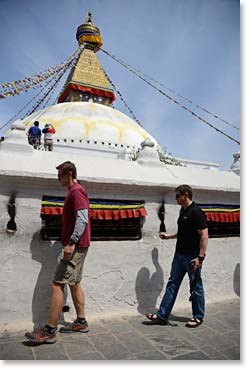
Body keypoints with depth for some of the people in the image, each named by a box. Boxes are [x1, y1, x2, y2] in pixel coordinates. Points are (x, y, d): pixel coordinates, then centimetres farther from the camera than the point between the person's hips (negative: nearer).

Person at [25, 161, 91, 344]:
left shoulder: (76, 191, -13)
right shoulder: (76, 191, 18)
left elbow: (82, 219, -23)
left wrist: (71, 242, -28)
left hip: (75, 246, -10)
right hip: (78, 246, 10)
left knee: (57, 285, -6)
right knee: (74, 283, 16)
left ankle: (49, 331, 1)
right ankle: (81, 322, 25)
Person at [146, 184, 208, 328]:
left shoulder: (197, 212, -16)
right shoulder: (182, 211, 10)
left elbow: (204, 235, -19)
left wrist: (200, 257, -22)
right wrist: (169, 236, 19)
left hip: (192, 257, -9)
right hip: (179, 255, 9)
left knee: (196, 287, 8)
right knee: (172, 284, 10)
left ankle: (198, 317, 26)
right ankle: (162, 316, 17)